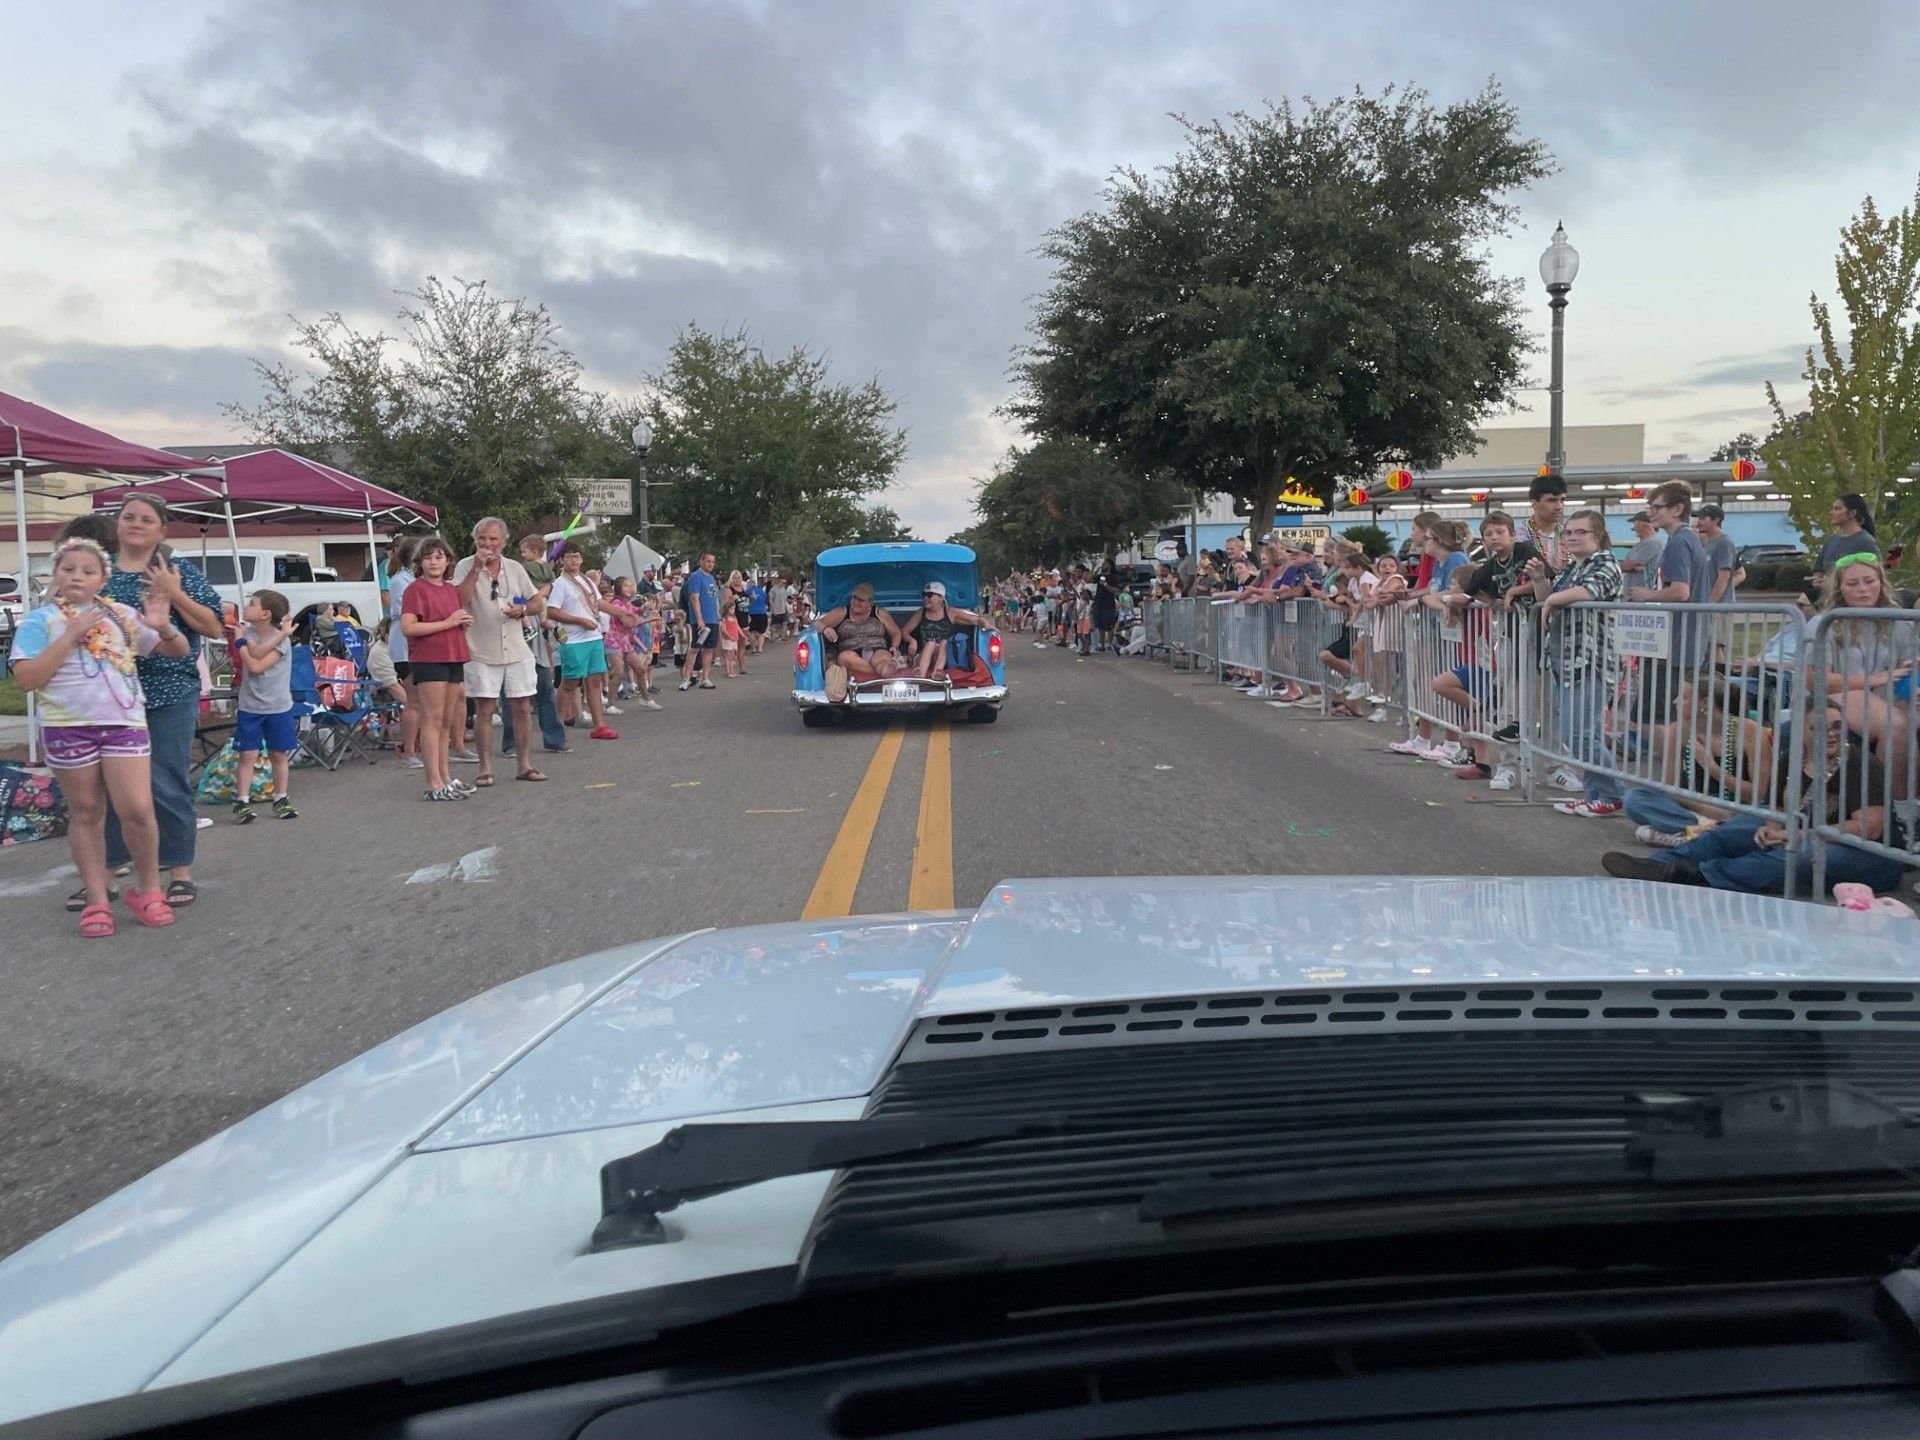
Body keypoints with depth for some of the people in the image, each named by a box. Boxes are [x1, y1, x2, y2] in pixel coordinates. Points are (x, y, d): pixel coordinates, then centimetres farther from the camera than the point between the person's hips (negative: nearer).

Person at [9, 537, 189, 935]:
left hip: (124, 722, 1)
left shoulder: (122, 615, 8)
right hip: (68, 727, -1)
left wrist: (163, 627, -11)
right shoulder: (40, 620, 1)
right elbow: (27, 679, -9)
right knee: (86, 813, 8)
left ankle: (148, 890, 10)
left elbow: (179, 651, 11)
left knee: (137, 809, -8)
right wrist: (70, 635, -15)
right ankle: (97, 899, 16)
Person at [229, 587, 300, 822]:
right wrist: (280, 634, -23)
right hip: (249, 706, 2)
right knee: (247, 755, -1)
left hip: (278, 707, -2)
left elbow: (257, 666, -19)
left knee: (279, 755, 8)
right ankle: (242, 802, 3)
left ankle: (281, 799, 20)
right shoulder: (247, 633, 1)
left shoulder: (283, 640, -11)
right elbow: (255, 652, -21)